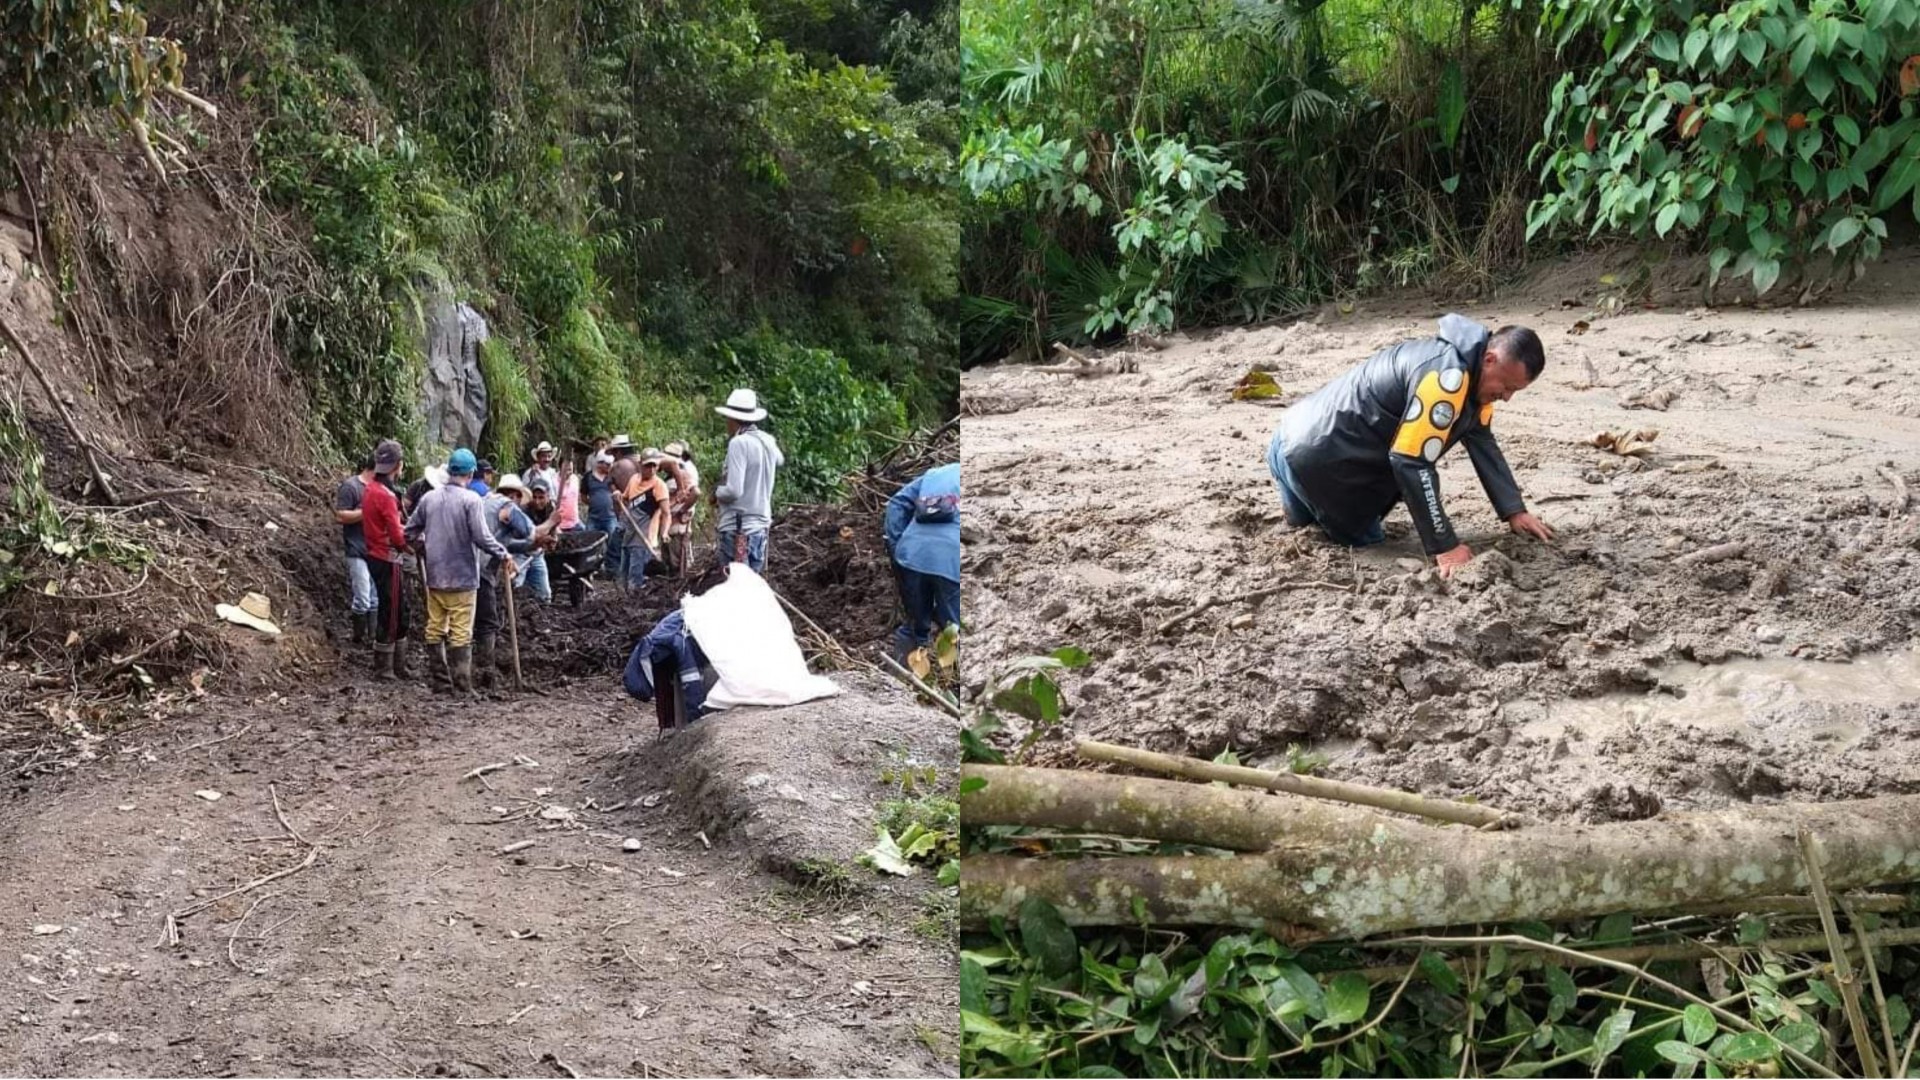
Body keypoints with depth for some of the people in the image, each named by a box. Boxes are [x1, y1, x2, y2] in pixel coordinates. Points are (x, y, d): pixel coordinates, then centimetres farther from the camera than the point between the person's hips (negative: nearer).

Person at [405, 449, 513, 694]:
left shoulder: (429, 498, 3)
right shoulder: (471, 500, -14)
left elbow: (410, 532, 9)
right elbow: (482, 538, -19)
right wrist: (504, 554, -5)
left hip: (434, 576, 5)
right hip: (462, 577, -5)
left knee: (435, 628, 12)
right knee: (461, 633, -2)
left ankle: (440, 680, 17)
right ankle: (462, 685, -3)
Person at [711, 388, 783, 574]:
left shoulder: (739, 443, -15)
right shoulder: (768, 441, 7)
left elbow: (733, 490, -20)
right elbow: (780, 461, 32)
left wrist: (716, 493, -2)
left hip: (738, 529, -8)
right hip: (761, 525, 8)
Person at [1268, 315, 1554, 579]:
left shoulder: (1475, 375, 3)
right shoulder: (1446, 374, -30)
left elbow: (1483, 445, 14)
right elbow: (1412, 461, -31)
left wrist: (1515, 512, 4)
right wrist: (1444, 547, -27)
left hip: (1327, 444, 10)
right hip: (1310, 451, -10)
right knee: (1364, 539, 4)